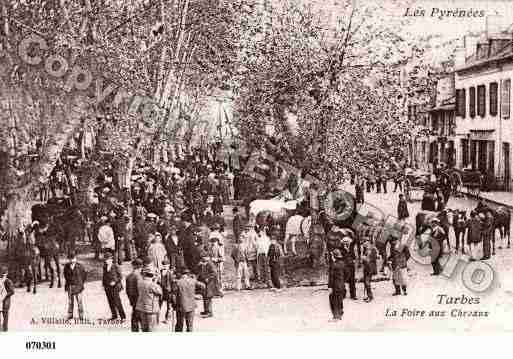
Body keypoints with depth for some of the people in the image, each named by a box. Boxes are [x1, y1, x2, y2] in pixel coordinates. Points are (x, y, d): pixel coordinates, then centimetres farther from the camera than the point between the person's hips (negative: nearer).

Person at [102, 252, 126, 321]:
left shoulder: (116, 266, -8)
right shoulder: (105, 267, 9)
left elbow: (120, 277, -4)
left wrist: (115, 282, -14)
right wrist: (103, 284, 14)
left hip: (114, 286, -6)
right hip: (107, 287, 6)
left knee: (117, 302, -8)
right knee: (110, 302, 9)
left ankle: (123, 317, -1)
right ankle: (114, 316, 20)